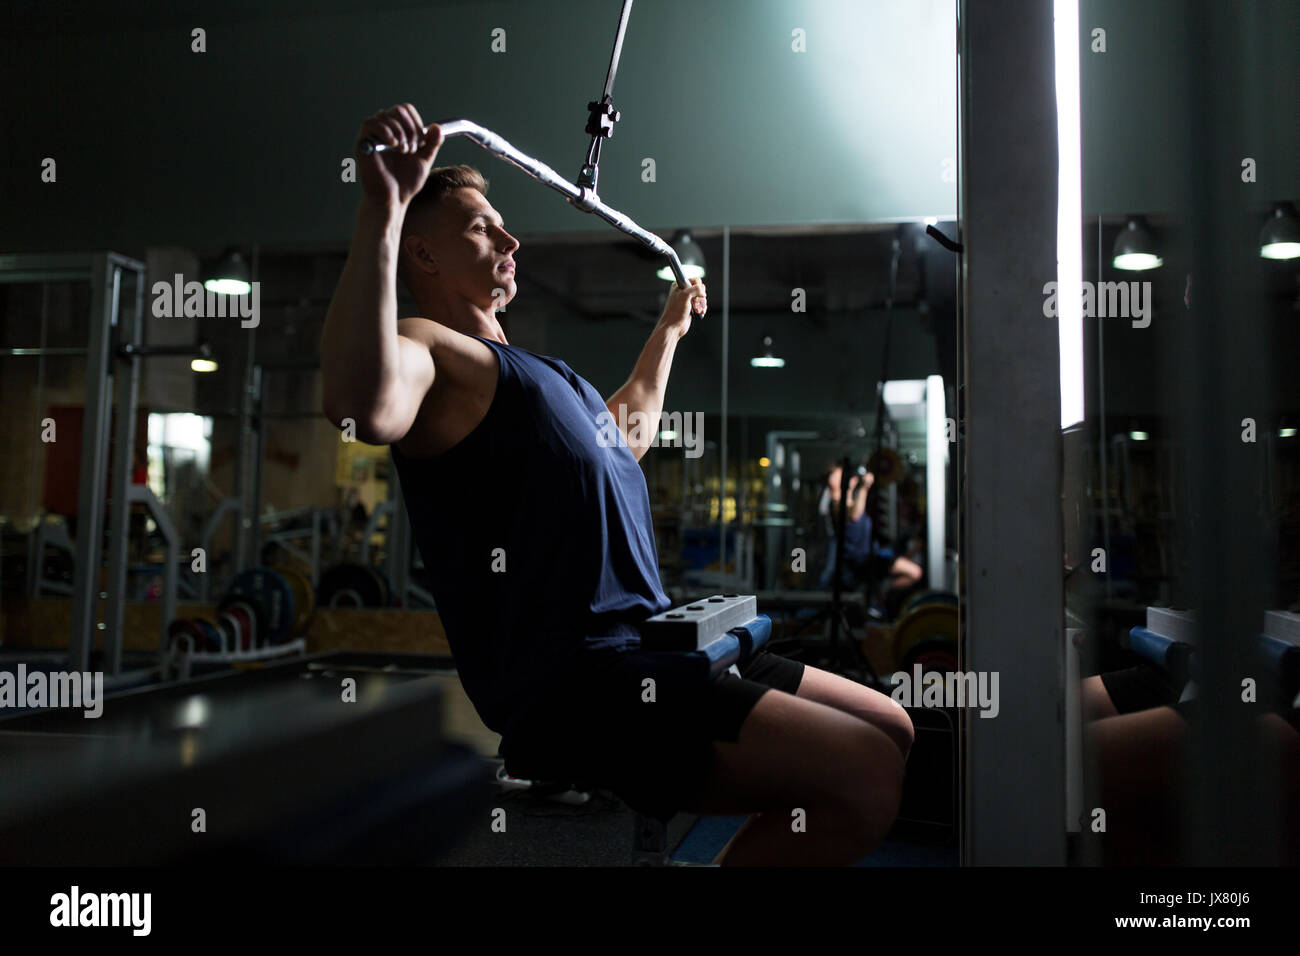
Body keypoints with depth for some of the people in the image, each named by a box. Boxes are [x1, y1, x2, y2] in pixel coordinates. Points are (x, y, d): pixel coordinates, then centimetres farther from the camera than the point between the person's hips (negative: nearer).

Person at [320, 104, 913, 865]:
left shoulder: (532, 369, 24)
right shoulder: (432, 349, -6)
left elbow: (624, 434, 44)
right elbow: (364, 408, -32)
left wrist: (671, 327, 52)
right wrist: (382, 208, -38)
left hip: (646, 646, 10)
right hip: (571, 685, -10)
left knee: (891, 729, 12)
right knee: (863, 773, -21)